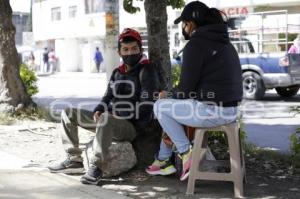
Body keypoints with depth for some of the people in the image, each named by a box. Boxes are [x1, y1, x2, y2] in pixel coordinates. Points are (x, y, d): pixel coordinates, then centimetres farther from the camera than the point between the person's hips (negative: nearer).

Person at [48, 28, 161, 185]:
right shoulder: (117, 72, 16)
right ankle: (74, 160, 0)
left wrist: (117, 114, -14)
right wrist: (98, 111, -2)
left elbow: (146, 107, -16)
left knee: (106, 119, -41)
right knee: (68, 113, 5)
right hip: (112, 121, 8)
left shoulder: (147, 71, -7)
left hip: (132, 126, -8)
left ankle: (96, 167, -31)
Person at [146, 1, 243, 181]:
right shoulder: (224, 42, 16)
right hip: (229, 109, 9)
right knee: (172, 108, 27)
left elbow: (187, 85, -13)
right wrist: (178, 96, 18)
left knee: (160, 106, 10)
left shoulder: (196, 44, -12)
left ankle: (186, 153, 7)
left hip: (210, 110, -9)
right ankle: (163, 160, 31)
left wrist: (176, 96, 10)